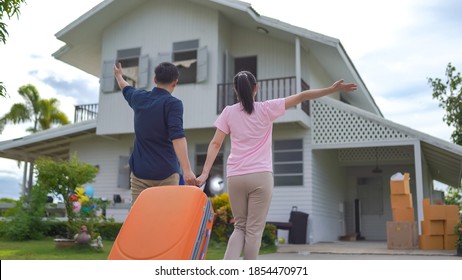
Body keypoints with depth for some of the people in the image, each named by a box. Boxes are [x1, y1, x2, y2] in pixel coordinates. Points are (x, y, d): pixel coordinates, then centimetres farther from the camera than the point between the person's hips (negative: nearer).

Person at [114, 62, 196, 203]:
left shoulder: (139, 98, 8)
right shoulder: (173, 103, -10)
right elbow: (177, 136, -23)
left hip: (139, 172, 4)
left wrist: (119, 76, 55)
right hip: (166, 173, -4)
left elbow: (127, 89, 32)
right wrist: (187, 169, -30)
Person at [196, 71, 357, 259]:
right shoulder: (266, 108, 2)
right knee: (254, 230, 5)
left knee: (240, 227, 15)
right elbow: (302, 96, 2)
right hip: (260, 176, -2)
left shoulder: (228, 112, 6)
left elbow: (215, 144, 0)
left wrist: (205, 173, -1)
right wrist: (333, 89, 6)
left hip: (235, 177, 3)